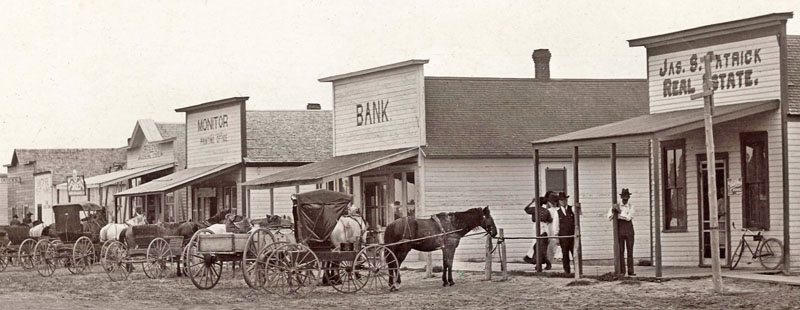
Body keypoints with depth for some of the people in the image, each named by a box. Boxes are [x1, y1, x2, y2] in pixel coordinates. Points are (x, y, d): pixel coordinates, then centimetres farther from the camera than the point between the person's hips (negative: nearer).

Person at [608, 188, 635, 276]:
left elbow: (628, 217, -14)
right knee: (621, 252, -1)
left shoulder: (631, 207, 2)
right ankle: (622, 271, 1)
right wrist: (613, 210, -19)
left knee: (630, 252, -1)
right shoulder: (616, 207, 5)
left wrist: (619, 211, -20)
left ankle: (630, 271, 0)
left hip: (629, 232, 0)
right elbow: (609, 218, -2)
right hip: (620, 231, 0)